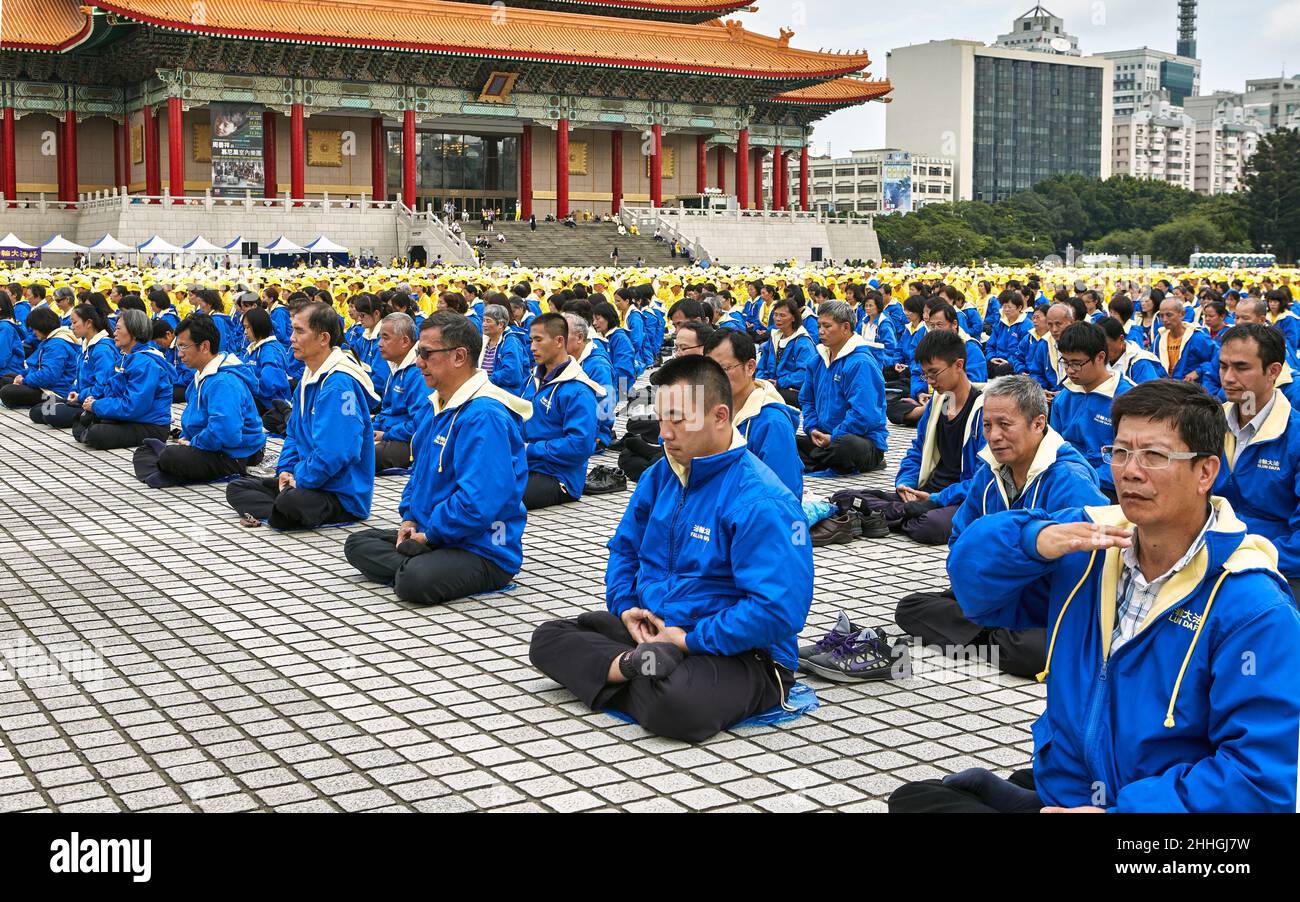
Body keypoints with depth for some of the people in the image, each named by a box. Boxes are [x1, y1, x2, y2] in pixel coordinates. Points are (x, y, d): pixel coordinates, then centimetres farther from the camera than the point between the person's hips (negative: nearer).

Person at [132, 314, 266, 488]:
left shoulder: (224, 382, -25)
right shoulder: (202, 375, 11)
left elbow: (225, 432, -35)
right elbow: (193, 416, 28)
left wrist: (193, 443, -19)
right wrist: (185, 439, 10)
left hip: (233, 457, -11)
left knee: (170, 456, -29)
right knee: (144, 450, 15)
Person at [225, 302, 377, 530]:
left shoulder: (339, 385, -21)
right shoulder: (309, 377, 12)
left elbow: (335, 453, -28)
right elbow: (294, 432, 21)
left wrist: (299, 480, -16)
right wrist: (286, 470, 4)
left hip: (343, 493, -11)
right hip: (306, 481, 11)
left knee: (289, 502, -39)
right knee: (236, 489, 10)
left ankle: (267, 515, -8)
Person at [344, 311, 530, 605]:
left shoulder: (484, 417, -22)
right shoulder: (437, 406, 12)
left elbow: (478, 502, -29)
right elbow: (420, 470, 25)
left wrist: (429, 534, -17)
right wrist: (409, 518, 8)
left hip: (486, 551, -11)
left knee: (415, 581, -37)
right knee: (357, 544, 9)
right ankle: (415, 568, -10)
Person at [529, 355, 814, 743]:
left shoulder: (760, 503, -21)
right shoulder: (659, 476, 7)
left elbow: (778, 610, -28)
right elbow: (624, 548, 21)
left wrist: (688, 640, -22)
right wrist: (626, 606, 0)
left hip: (740, 650, -9)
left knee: (674, 702, -41)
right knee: (548, 638, 0)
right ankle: (632, 664, -21)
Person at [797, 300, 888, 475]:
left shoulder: (861, 363, -15)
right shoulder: (817, 361, 13)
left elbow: (863, 415, -23)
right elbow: (807, 400, 21)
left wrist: (833, 438, -17)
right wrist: (812, 429, 2)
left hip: (865, 439, -7)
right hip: (826, 438, 7)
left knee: (846, 445, -42)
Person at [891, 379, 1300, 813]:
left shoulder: (1256, 609, -15)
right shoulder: (1087, 541, 4)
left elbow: (1264, 775, -19)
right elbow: (977, 582, 8)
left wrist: (1123, 811, -24)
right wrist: (1035, 542, -14)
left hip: (1157, 805, -6)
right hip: (1060, 790, 6)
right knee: (913, 796, -14)